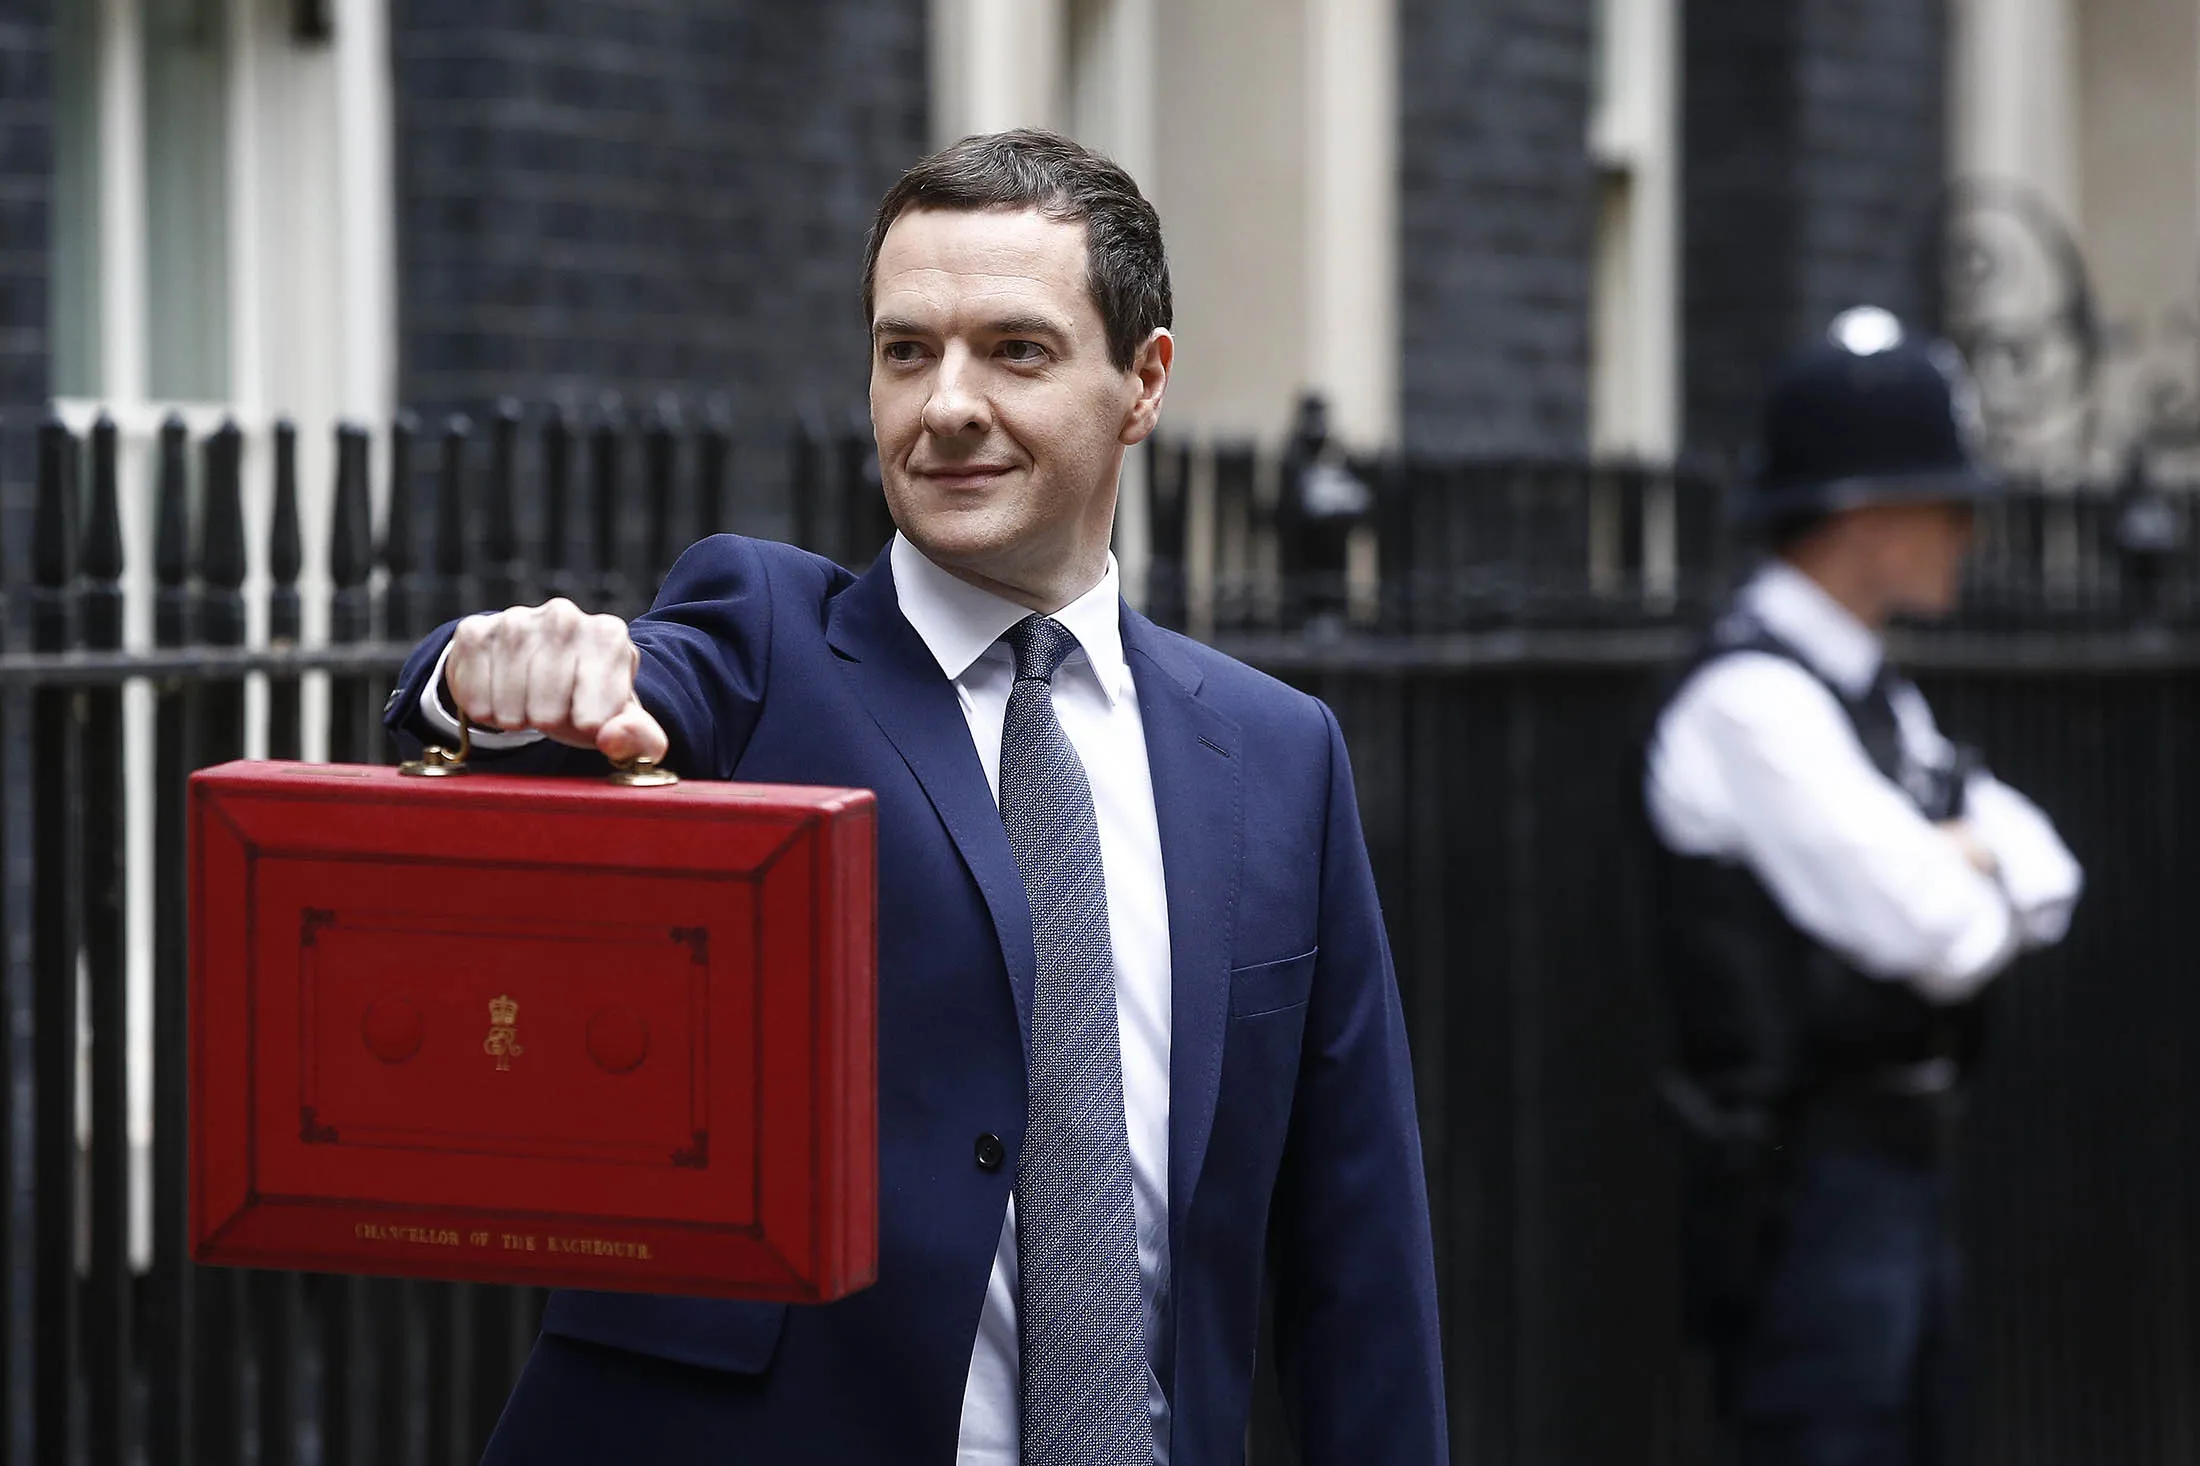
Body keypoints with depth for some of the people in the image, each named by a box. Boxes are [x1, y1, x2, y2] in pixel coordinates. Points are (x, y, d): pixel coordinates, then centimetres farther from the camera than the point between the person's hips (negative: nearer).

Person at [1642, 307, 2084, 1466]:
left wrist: (1964, 862, -9)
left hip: (1901, 1171, 10)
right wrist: (1985, 887, 1)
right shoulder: (1751, 703, -16)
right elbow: (1941, 936, -21)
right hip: (1808, 1185, -10)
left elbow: (2045, 882, 11)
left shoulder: (1871, 697, 16)